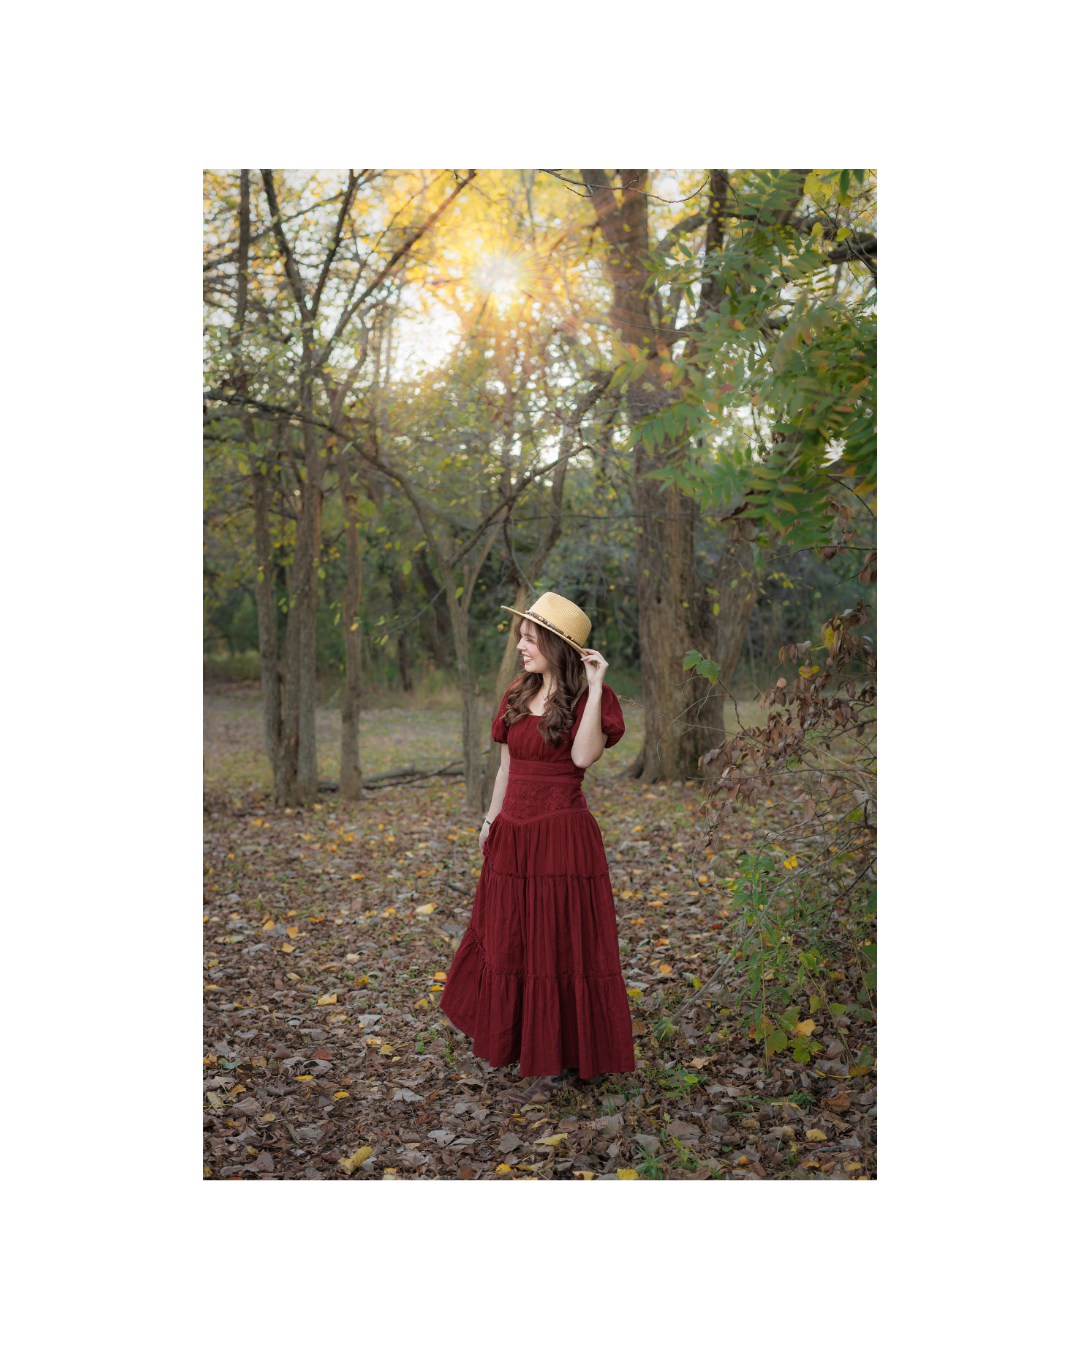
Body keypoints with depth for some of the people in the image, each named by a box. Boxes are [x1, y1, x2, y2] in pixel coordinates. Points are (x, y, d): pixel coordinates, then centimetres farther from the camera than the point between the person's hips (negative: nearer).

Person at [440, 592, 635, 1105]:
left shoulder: (587, 697, -8)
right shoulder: (517, 696, 10)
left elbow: (583, 756, -26)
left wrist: (594, 686, -25)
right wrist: (491, 820, 16)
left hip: (560, 836, -7)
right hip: (512, 836, 7)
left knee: (559, 944, 1)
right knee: (508, 941, 18)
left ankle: (558, 1064, 14)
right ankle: (514, 1040, 38)